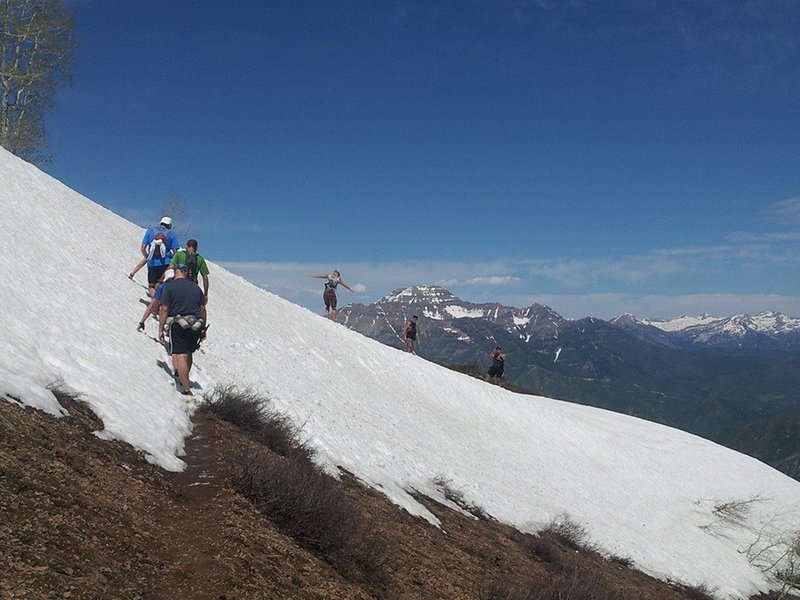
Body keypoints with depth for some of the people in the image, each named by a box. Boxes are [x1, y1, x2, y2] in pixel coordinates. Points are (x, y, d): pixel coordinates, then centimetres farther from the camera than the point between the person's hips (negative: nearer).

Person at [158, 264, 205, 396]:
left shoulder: (170, 288, -3)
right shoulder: (196, 288, 11)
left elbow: (164, 309, -7)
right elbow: (202, 309, 17)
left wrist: (161, 329, -1)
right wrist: (203, 329, 26)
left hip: (178, 325, -5)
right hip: (196, 325, 5)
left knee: (179, 355, -6)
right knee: (188, 353, 21)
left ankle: (186, 389, -14)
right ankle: (184, 380, 36)